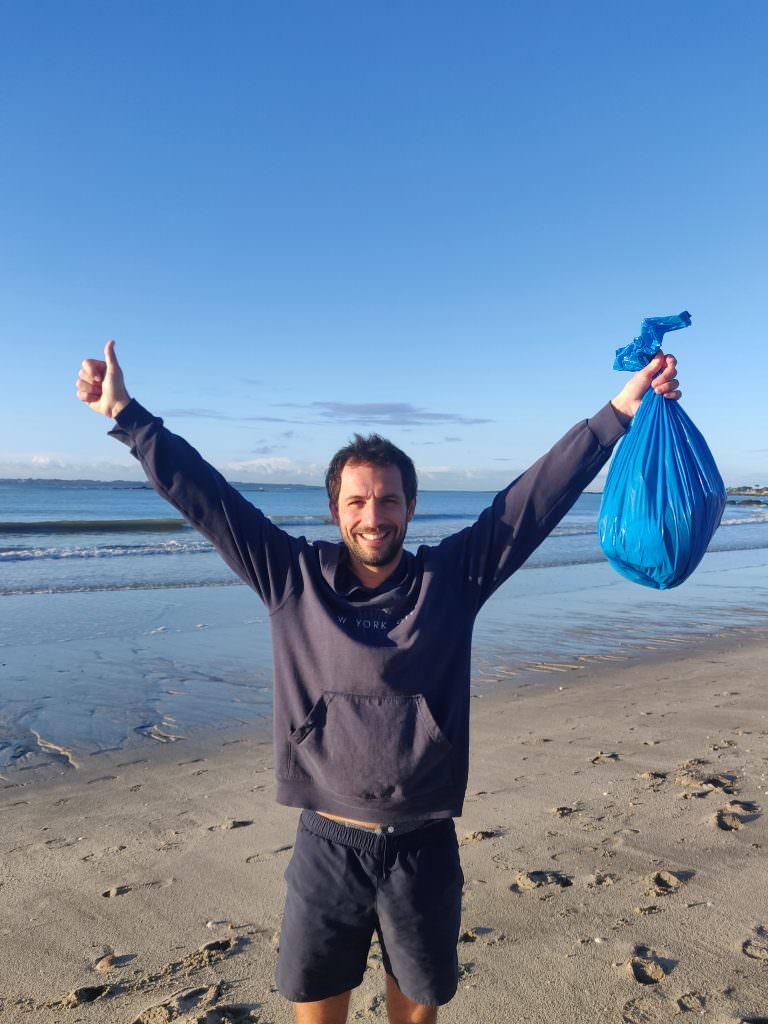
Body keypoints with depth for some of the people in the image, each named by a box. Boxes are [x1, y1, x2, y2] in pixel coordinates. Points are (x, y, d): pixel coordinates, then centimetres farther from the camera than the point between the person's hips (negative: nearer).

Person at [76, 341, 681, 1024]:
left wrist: (619, 412, -8)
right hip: (328, 845, 0)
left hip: (425, 847, 0)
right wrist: (126, 416, -1)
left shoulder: (451, 578, -4)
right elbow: (205, 495, -3)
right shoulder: (294, 578, -4)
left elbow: (539, 495, -7)